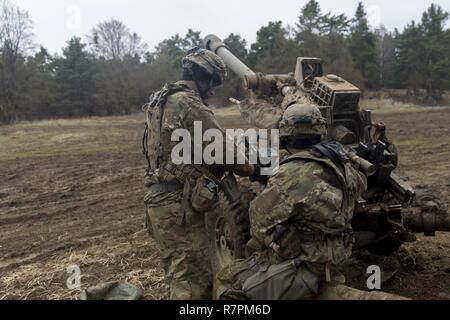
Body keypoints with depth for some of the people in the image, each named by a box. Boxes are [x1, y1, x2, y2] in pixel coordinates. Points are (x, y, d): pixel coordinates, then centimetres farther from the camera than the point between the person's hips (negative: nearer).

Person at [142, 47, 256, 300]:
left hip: (164, 200, 10)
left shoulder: (163, 101, 16)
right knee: (194, 281, -2)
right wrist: (252, 170, 4)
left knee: (182, 276, 22)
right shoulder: (188, 104, -15)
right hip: (179, 205, -10)